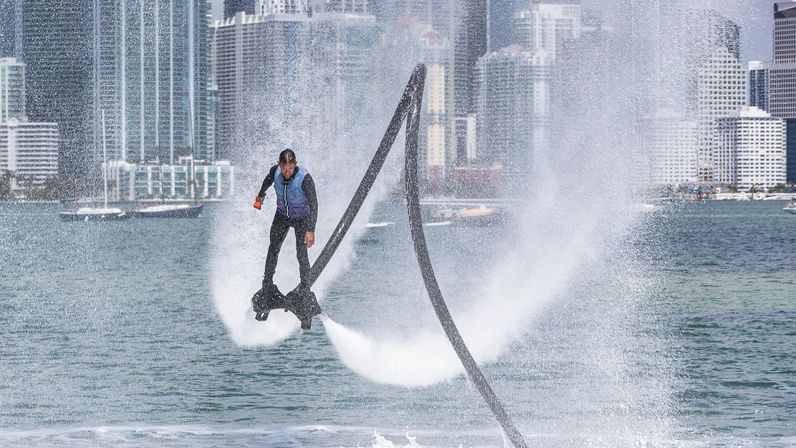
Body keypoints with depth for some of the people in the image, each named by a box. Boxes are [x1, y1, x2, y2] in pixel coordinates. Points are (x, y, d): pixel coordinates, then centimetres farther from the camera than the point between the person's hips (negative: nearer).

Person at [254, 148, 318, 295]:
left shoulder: (305, 179, -36)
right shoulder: (275, 171, -22)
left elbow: (314, 206, -34)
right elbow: (268, 180, 5)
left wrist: (311, 230, -41)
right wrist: (260, 195, 24)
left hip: (302, 218, -4)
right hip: (282, 215, 4)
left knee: (301, 254, -9)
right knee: (273, 249, 7)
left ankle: (305, 289, 2)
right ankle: (267, 286, 20)